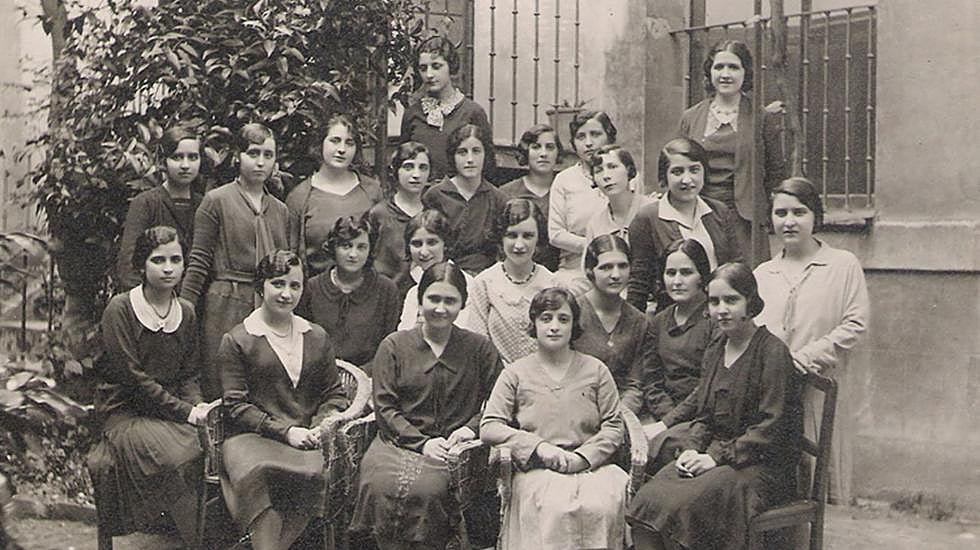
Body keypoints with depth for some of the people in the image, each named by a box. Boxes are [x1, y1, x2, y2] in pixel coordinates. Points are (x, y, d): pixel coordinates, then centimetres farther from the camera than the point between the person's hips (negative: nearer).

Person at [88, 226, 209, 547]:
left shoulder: (186, 312, 8)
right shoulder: (120, 310, -9)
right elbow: (132, 377, -14)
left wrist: (197, 405, -10)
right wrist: (184, 412, -18)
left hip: (172, 408, 5)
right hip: (125, 411, -5)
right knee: (179, 456, -31)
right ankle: (197, 540, -14)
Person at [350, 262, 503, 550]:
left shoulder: (480, 348, 13)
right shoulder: (394, 345, 11)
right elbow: (385, 407, 4)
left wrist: (471, 429, -8)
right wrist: (421, 442, -8)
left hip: (454, 447, -1)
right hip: (400, 440, 1)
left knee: (426, 487, -31)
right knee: (383, 484, -29)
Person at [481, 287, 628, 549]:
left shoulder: (595, 370, 16)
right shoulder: (516, 374, 12)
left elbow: (614, 427, 9)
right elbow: (489, 428, 3)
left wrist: (582, 456, -7)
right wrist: (538, 446, -9)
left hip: (591, 465, 1)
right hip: (537, 469, -1)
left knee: (600, 507, -30)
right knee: (557, 509, -33)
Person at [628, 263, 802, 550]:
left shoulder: (773, 351, -9)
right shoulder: (714, 351, 15)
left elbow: (771, 428, -13)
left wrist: (718, 458, -16)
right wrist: (692, 450, -3)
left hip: (763, 464, -6)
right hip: (715, 453, 6)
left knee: (682, 505, -29)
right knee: (646, 501, -19)